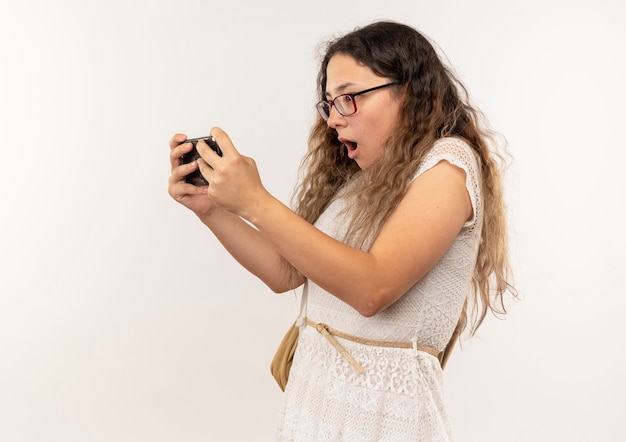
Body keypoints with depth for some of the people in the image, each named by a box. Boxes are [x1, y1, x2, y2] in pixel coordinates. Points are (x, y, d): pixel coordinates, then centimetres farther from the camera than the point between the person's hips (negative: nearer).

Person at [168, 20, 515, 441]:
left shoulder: (447, 165, -12)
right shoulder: (354, 177, 8)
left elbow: (373, 289, -25)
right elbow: (285, 272, 8)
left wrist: (254, 201, -26)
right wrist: (209, 207, -3)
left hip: (382, 405, -6)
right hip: (312, 386, 6)